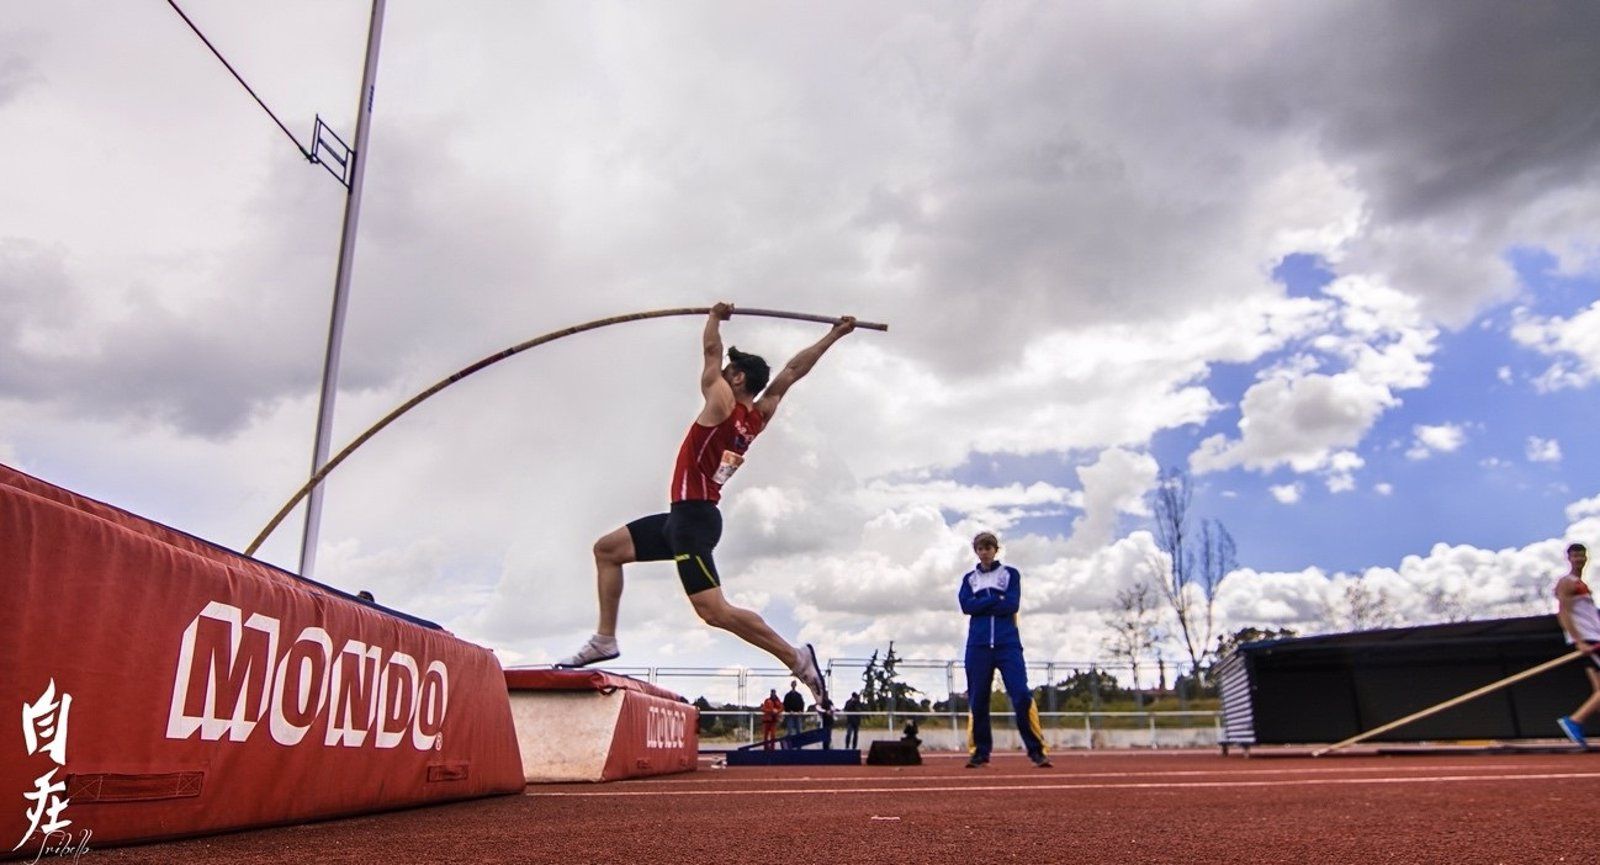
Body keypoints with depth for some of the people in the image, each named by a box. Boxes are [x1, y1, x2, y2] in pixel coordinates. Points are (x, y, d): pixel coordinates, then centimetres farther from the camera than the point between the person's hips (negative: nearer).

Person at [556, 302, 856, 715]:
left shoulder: (722, 403, -10)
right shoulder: (760, 415, 9)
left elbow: (711, 351, 1)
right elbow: (792, 371, 15)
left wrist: (715, 316, 18)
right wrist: (834, 335, 17)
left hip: (694, 517, -10)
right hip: (689, 515, 10)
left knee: (714, 611, -16)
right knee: (607, 549, 16)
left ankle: (796, 657, -11)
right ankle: (605, 639, 16)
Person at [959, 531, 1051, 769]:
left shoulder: (1011, 574, 10)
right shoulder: (969, 578, 16)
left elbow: (1012, 605, -5)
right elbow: (966, 606, -2)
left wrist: (981, 604, -4)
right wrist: (997, 599, -7)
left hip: (1008, 643, -2)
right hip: (978, 644, 2)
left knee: (1022, 695, -12)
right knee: (977, 699, 0)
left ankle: (1036, 750, -7)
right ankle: (981, 751, 9)